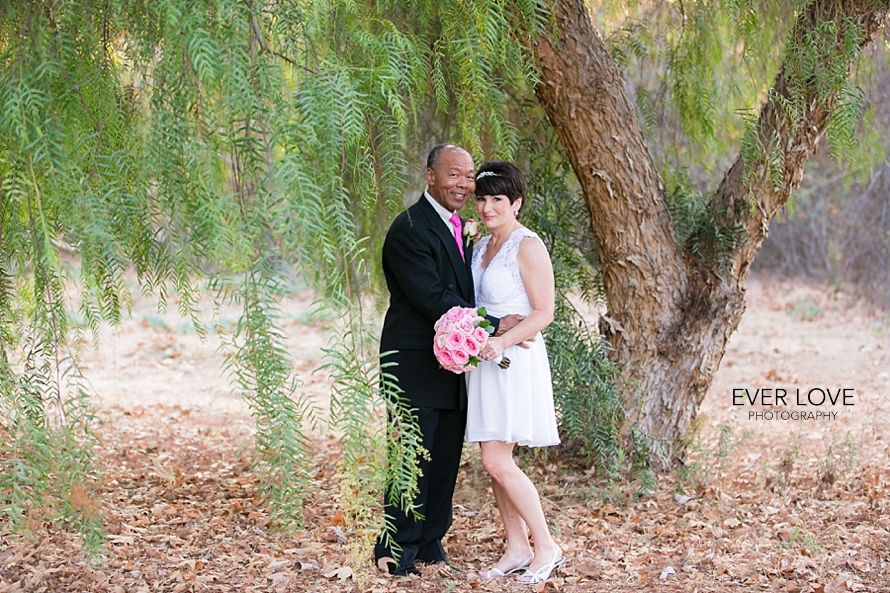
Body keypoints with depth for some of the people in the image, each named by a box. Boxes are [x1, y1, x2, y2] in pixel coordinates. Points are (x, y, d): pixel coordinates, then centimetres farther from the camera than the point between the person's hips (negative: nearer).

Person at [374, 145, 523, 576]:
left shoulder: (458, 228, 16)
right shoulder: (409, 229, -14)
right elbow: (433, 300, -20)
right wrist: (494, 325, -19)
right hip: (417, 367, -8)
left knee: (446, 461, 11)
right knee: (414, 461, -4)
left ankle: (429, 545, 21)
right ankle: (396, 550, 6)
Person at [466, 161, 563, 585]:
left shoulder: (528, 247, -11)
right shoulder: (482, 246, 14)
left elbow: (543, 313, -15)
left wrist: (503, 341, -26)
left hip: (515, 360, -8)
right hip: (484, 361, 8)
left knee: (496, 461, -13)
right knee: (494, 462, 8)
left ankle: (546, 547, -2)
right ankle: (517, 549, 15)